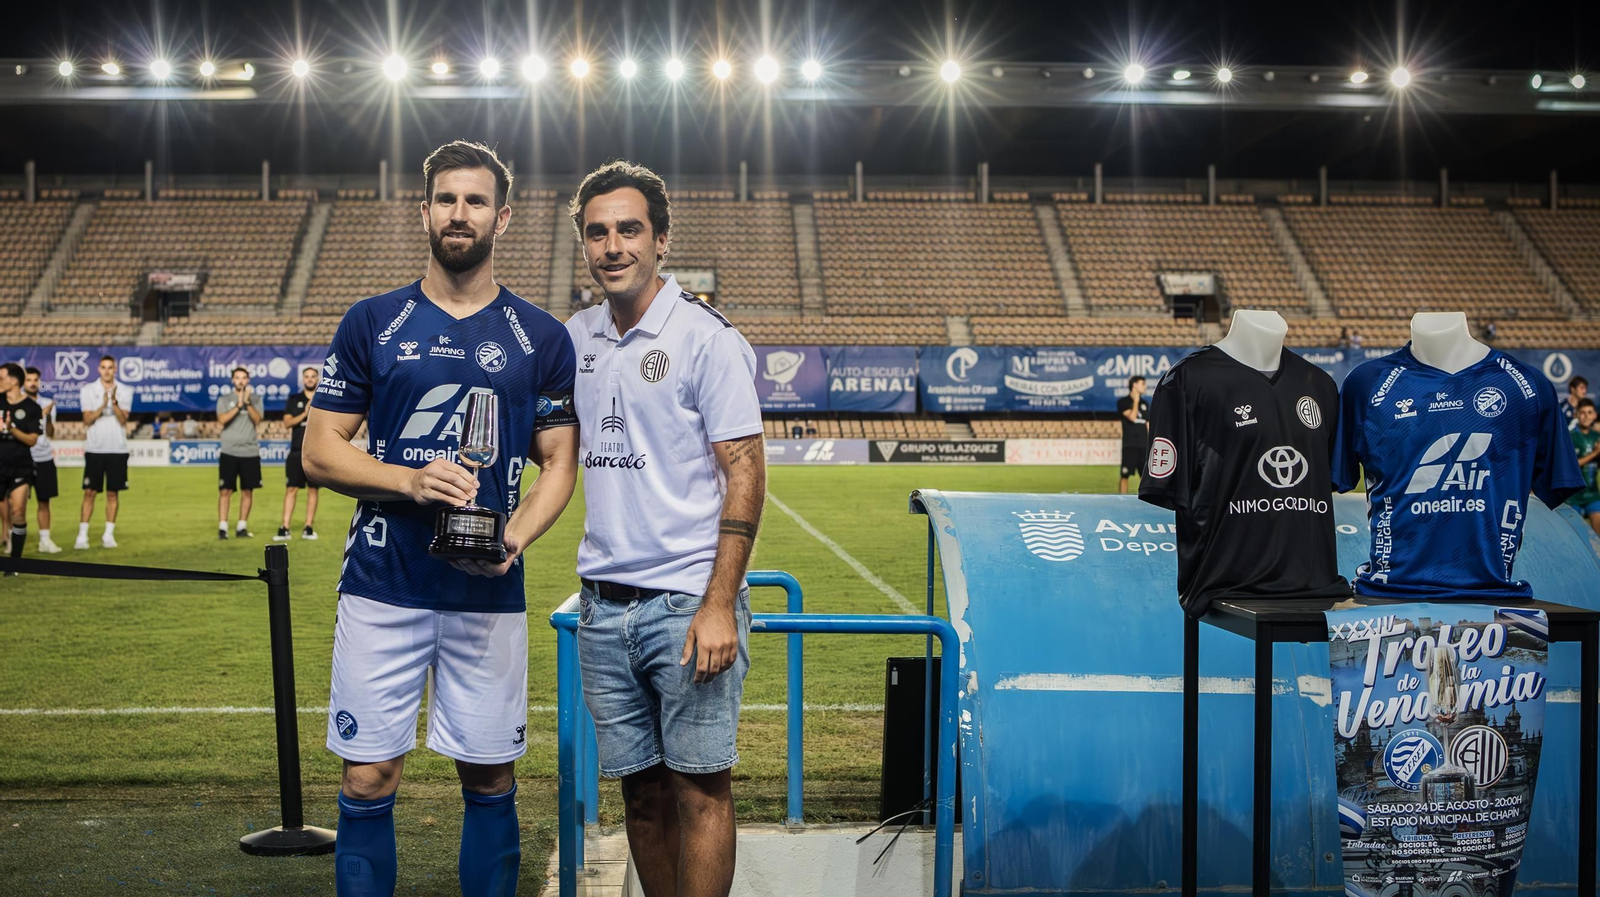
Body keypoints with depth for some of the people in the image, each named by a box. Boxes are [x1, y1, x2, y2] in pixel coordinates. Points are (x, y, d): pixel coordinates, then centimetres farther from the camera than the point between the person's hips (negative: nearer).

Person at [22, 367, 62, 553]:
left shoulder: (48, 404, 6)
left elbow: (51, 434, 1)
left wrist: (48, 416, -17)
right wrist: (40, 414, -22)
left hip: (44, 459, 3)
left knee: (44, 501, 5)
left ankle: (45, 541, 9)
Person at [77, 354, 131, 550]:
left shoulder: (125, 392, 2)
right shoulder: (87, 390, 2)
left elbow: (123, 420, -8)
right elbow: (87, 419, -6)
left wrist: (115, 403, -24)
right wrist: (102, 406, -22)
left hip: (117, 450, 1)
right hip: (94, 449, -1)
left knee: (112, 493, 4)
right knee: (89, 492, -2)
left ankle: (109, 534, 9)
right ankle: (82, 535, -1)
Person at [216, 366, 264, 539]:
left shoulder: (255, 398, 9)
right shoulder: (224, 399, 6)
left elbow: (257, 419, -6)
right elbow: (222, 420, -10)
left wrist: (248, 403, -18)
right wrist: (238, 405, -17)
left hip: (250, 451, 2)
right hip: (229, 451, -1)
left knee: (247, 490, 4)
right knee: (225, 490, -4)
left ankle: (242, 527, 11)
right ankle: (222, 527, -2)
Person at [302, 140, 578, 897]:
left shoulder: (541, 338, 6)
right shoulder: (372, 323, 6)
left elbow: (559, 464, 8)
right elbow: (319, 452, 4)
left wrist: (516, 534, -12)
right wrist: (410, 480, -13)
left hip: (489, 593, 0)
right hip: (382, 586, 0)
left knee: (489, 777, 7)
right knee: (367, 780, 2)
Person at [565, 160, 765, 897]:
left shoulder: (705, 337, -7)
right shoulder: (573, 338, 10)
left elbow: (744, 473, -10)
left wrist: (719, 607, -15)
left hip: (686, 601, -5)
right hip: (604, 606, 5)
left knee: (698, 786, -2)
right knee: (640, 787, 11)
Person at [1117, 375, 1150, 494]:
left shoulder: (1145, 403, 15)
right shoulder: (1123, 402, -2)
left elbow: (1148, 425, 17)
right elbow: (1132, 417, -18)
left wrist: (1152, 445, 12)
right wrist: (1136, 401, -8)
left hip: (1144, 445, 5)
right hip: (1130, 445, -5)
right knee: (1125, 475, -6)